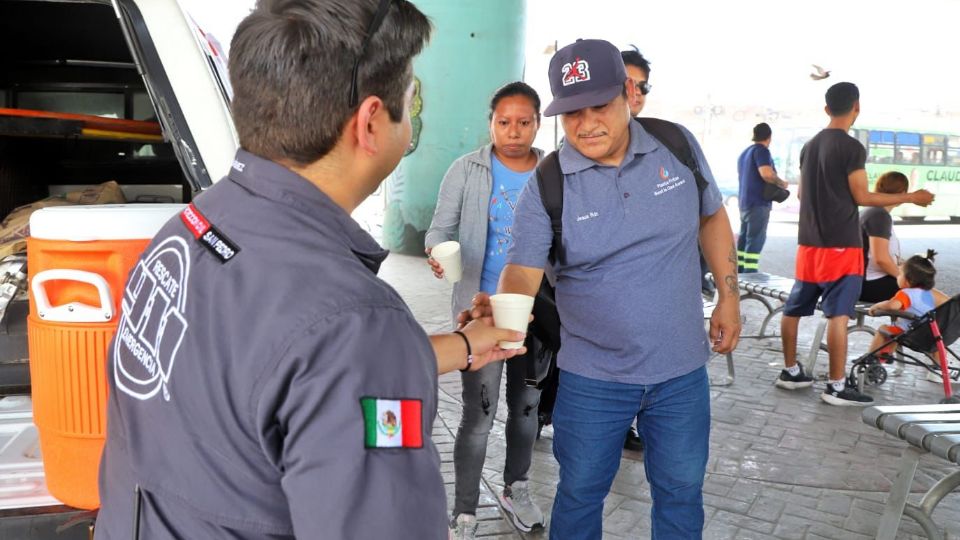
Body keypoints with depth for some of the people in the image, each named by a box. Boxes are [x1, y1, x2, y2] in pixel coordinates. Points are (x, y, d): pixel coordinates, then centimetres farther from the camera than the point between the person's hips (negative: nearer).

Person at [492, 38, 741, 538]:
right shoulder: (545, 187, -12)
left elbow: (712, 218, 10)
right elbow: (523, 271, -20)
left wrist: (729, 295, 7)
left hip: (682, 370, 2)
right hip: (591, 378, -1)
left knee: (681, 493, 18)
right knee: (579, 494, 15)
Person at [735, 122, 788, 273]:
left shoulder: (744, 153, 19)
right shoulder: (761, 150, -10)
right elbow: (767, 173, -25)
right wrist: (782, 183, -9)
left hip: (744, 203, 9)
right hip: (758, 203, -9)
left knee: (744, 239, 11)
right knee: (755, 240, -10)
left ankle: (739, 272, 14)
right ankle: (750, 275, -14)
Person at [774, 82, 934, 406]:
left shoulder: (809, 146, 11)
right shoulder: (852, 147, -11)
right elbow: (862, 197, -11)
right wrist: (911, 197, -3)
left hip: (809, 242, 8)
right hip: (841, 244, -8)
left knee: (794, 308, 11)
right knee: (838, 314, -6)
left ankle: (790, 371, 22)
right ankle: (836, 387, -3)